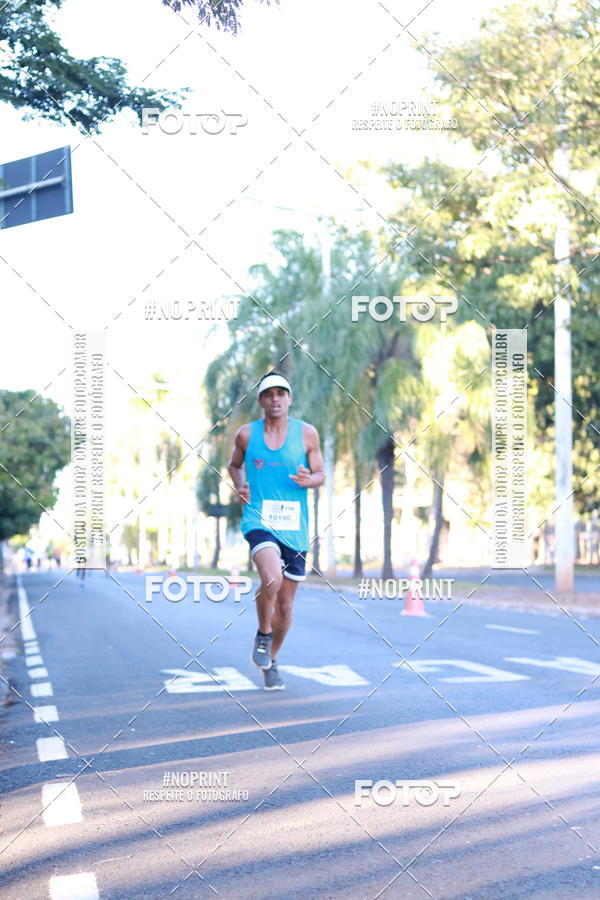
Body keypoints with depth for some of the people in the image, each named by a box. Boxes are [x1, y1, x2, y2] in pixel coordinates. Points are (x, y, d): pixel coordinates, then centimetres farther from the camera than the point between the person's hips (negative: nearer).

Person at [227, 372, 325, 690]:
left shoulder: (307, 433, 2)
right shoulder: (246, 434, 3)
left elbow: (320, 475, 10)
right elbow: (234, 465, 21)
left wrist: (308, 480, -13)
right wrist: (239, 486, 0)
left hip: (294, 528, 2)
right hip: (259, 520, -2)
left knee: (285, 605, 9)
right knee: (272, 580, -30)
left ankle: (271, 661, 33)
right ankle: (263, 635, -2)